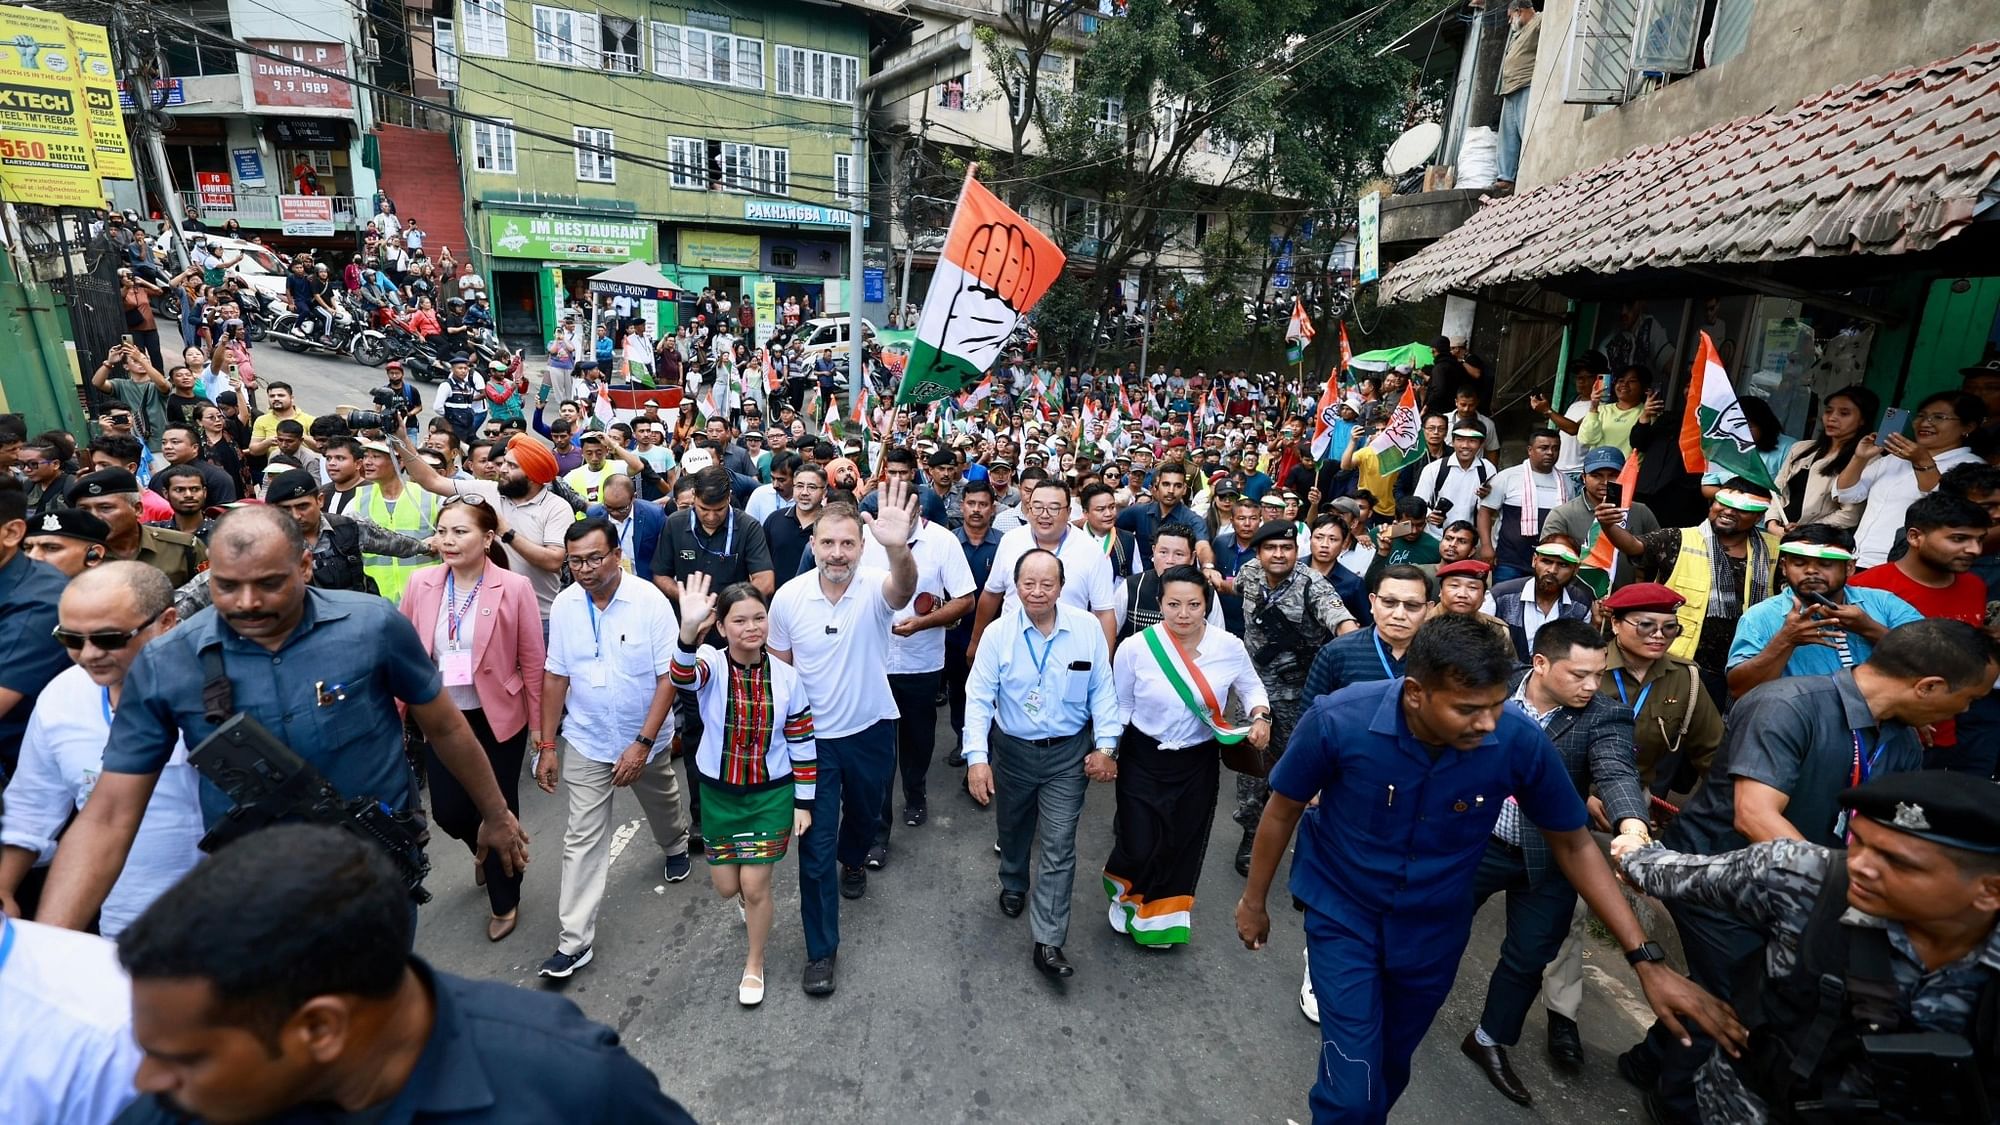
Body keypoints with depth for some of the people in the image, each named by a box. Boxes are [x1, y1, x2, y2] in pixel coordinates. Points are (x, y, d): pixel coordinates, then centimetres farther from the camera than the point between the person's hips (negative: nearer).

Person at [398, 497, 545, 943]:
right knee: (448, 812, 10)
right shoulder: (420, 583, -5)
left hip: (498, 718, -3)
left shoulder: (514, 588, -15)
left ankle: (504, 903, 32)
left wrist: (539, 724, -6)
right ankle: (484, 848, 47)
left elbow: (532, 661, -10)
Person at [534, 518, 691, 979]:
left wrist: (643, 744, -23)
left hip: (645, 738, -1)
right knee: (583, 838, 2)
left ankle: (676, 847, 56)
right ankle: (575, 940, 11)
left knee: (661, 804, 24)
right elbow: (556, 676, -1)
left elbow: (668, 677, -19)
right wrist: (546, 745, -2)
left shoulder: (650, 601, -21)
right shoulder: (564, 605, -10)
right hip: (585, 741, 1)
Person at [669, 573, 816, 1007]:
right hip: (719, 792, 1)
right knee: (726, 885, 13)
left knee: (754, 885, 2)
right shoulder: (711, 665, -16)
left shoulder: (786, 677, -12)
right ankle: (749, 898, 52)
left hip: (772, 793, -1)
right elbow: (683, 677, -43)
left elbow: (802, 743, -3)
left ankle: (755, 964, 30)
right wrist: (688, 630, -62)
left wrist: (803, 802, -2)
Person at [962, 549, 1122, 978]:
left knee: (1059, 847, -1)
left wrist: (1106, 746, -8)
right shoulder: (999, 633, -13)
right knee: (1012, 830, 23)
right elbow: (979, 697, -13)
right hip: (1012, 751, 1)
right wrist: (977, 757, -19)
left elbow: (1102, 690, -5)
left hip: (1068, 754, -1)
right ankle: (1013, 885, 54)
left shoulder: (1087, 628, -12)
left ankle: (1048, 942, 11)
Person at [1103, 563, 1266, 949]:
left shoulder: (1229, 647, -13)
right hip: (1143, 760, -2)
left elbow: (1251, 688, 6)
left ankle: (1165, 915, 44)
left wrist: (1261, 717, -13)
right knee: (1140, 846, -1)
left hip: (1198, 763, 2)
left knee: (1184, 844, 16)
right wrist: (1108, 752, 0)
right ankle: (1127, 892, 37)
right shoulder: (1135, 648, -18)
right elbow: (1120, 706, -4)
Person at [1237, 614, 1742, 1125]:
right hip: (1342, 913, -2)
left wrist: (1646, 959, -10)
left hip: (1435, 926, 3)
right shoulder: (1338, 719, -30)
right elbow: (1283, 809, -13)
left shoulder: (1521, 741, -24)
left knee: (1391, 1066, 23)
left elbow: (1573, 845, -6)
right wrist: (1254, 900, -2)